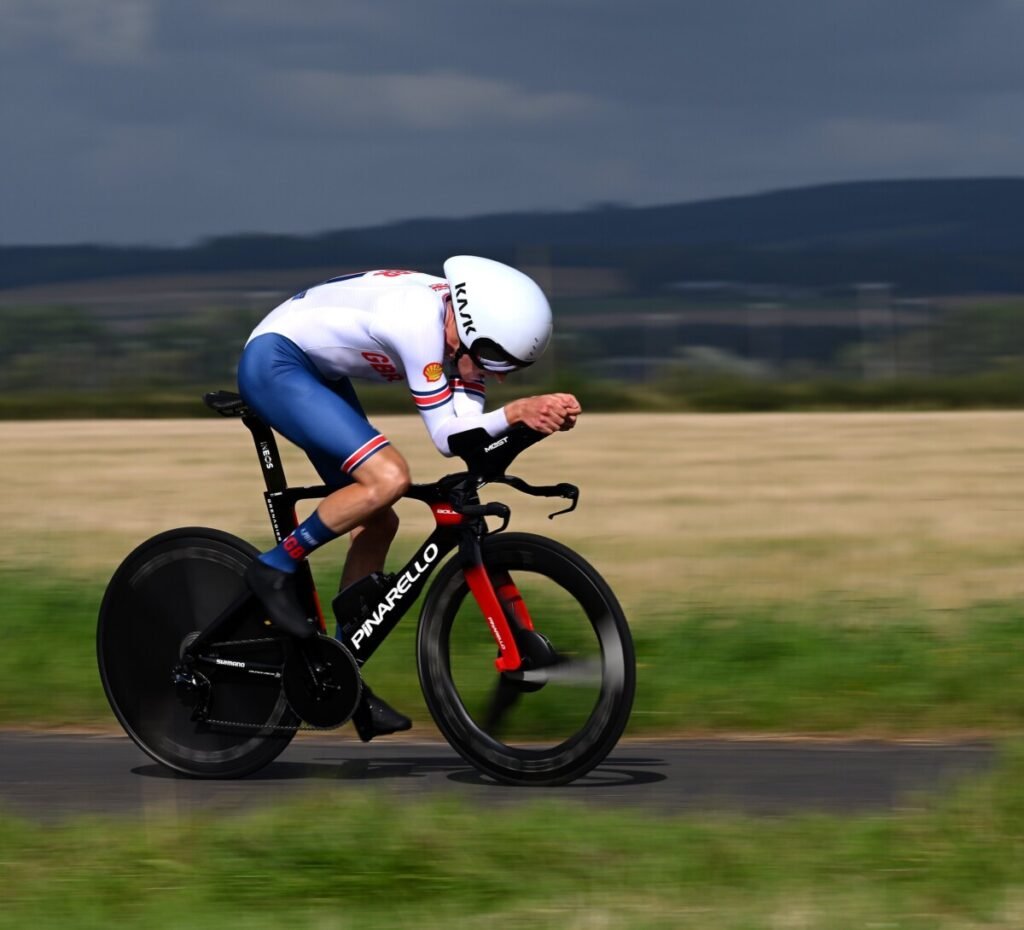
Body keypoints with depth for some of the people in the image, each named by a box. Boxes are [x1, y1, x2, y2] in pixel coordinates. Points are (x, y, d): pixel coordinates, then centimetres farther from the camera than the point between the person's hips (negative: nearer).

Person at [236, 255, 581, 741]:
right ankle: (274, 570, -12)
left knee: (377, 523, 6)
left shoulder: (467, 327, -5)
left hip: (316, 374, 10)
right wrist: (516, 412, -35)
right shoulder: (421, 318, -29)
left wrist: (534, 416, -26)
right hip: (273, 363, -10)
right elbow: (445, 436, -25)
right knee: (388, 476, -26)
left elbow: (468, 432, -10)